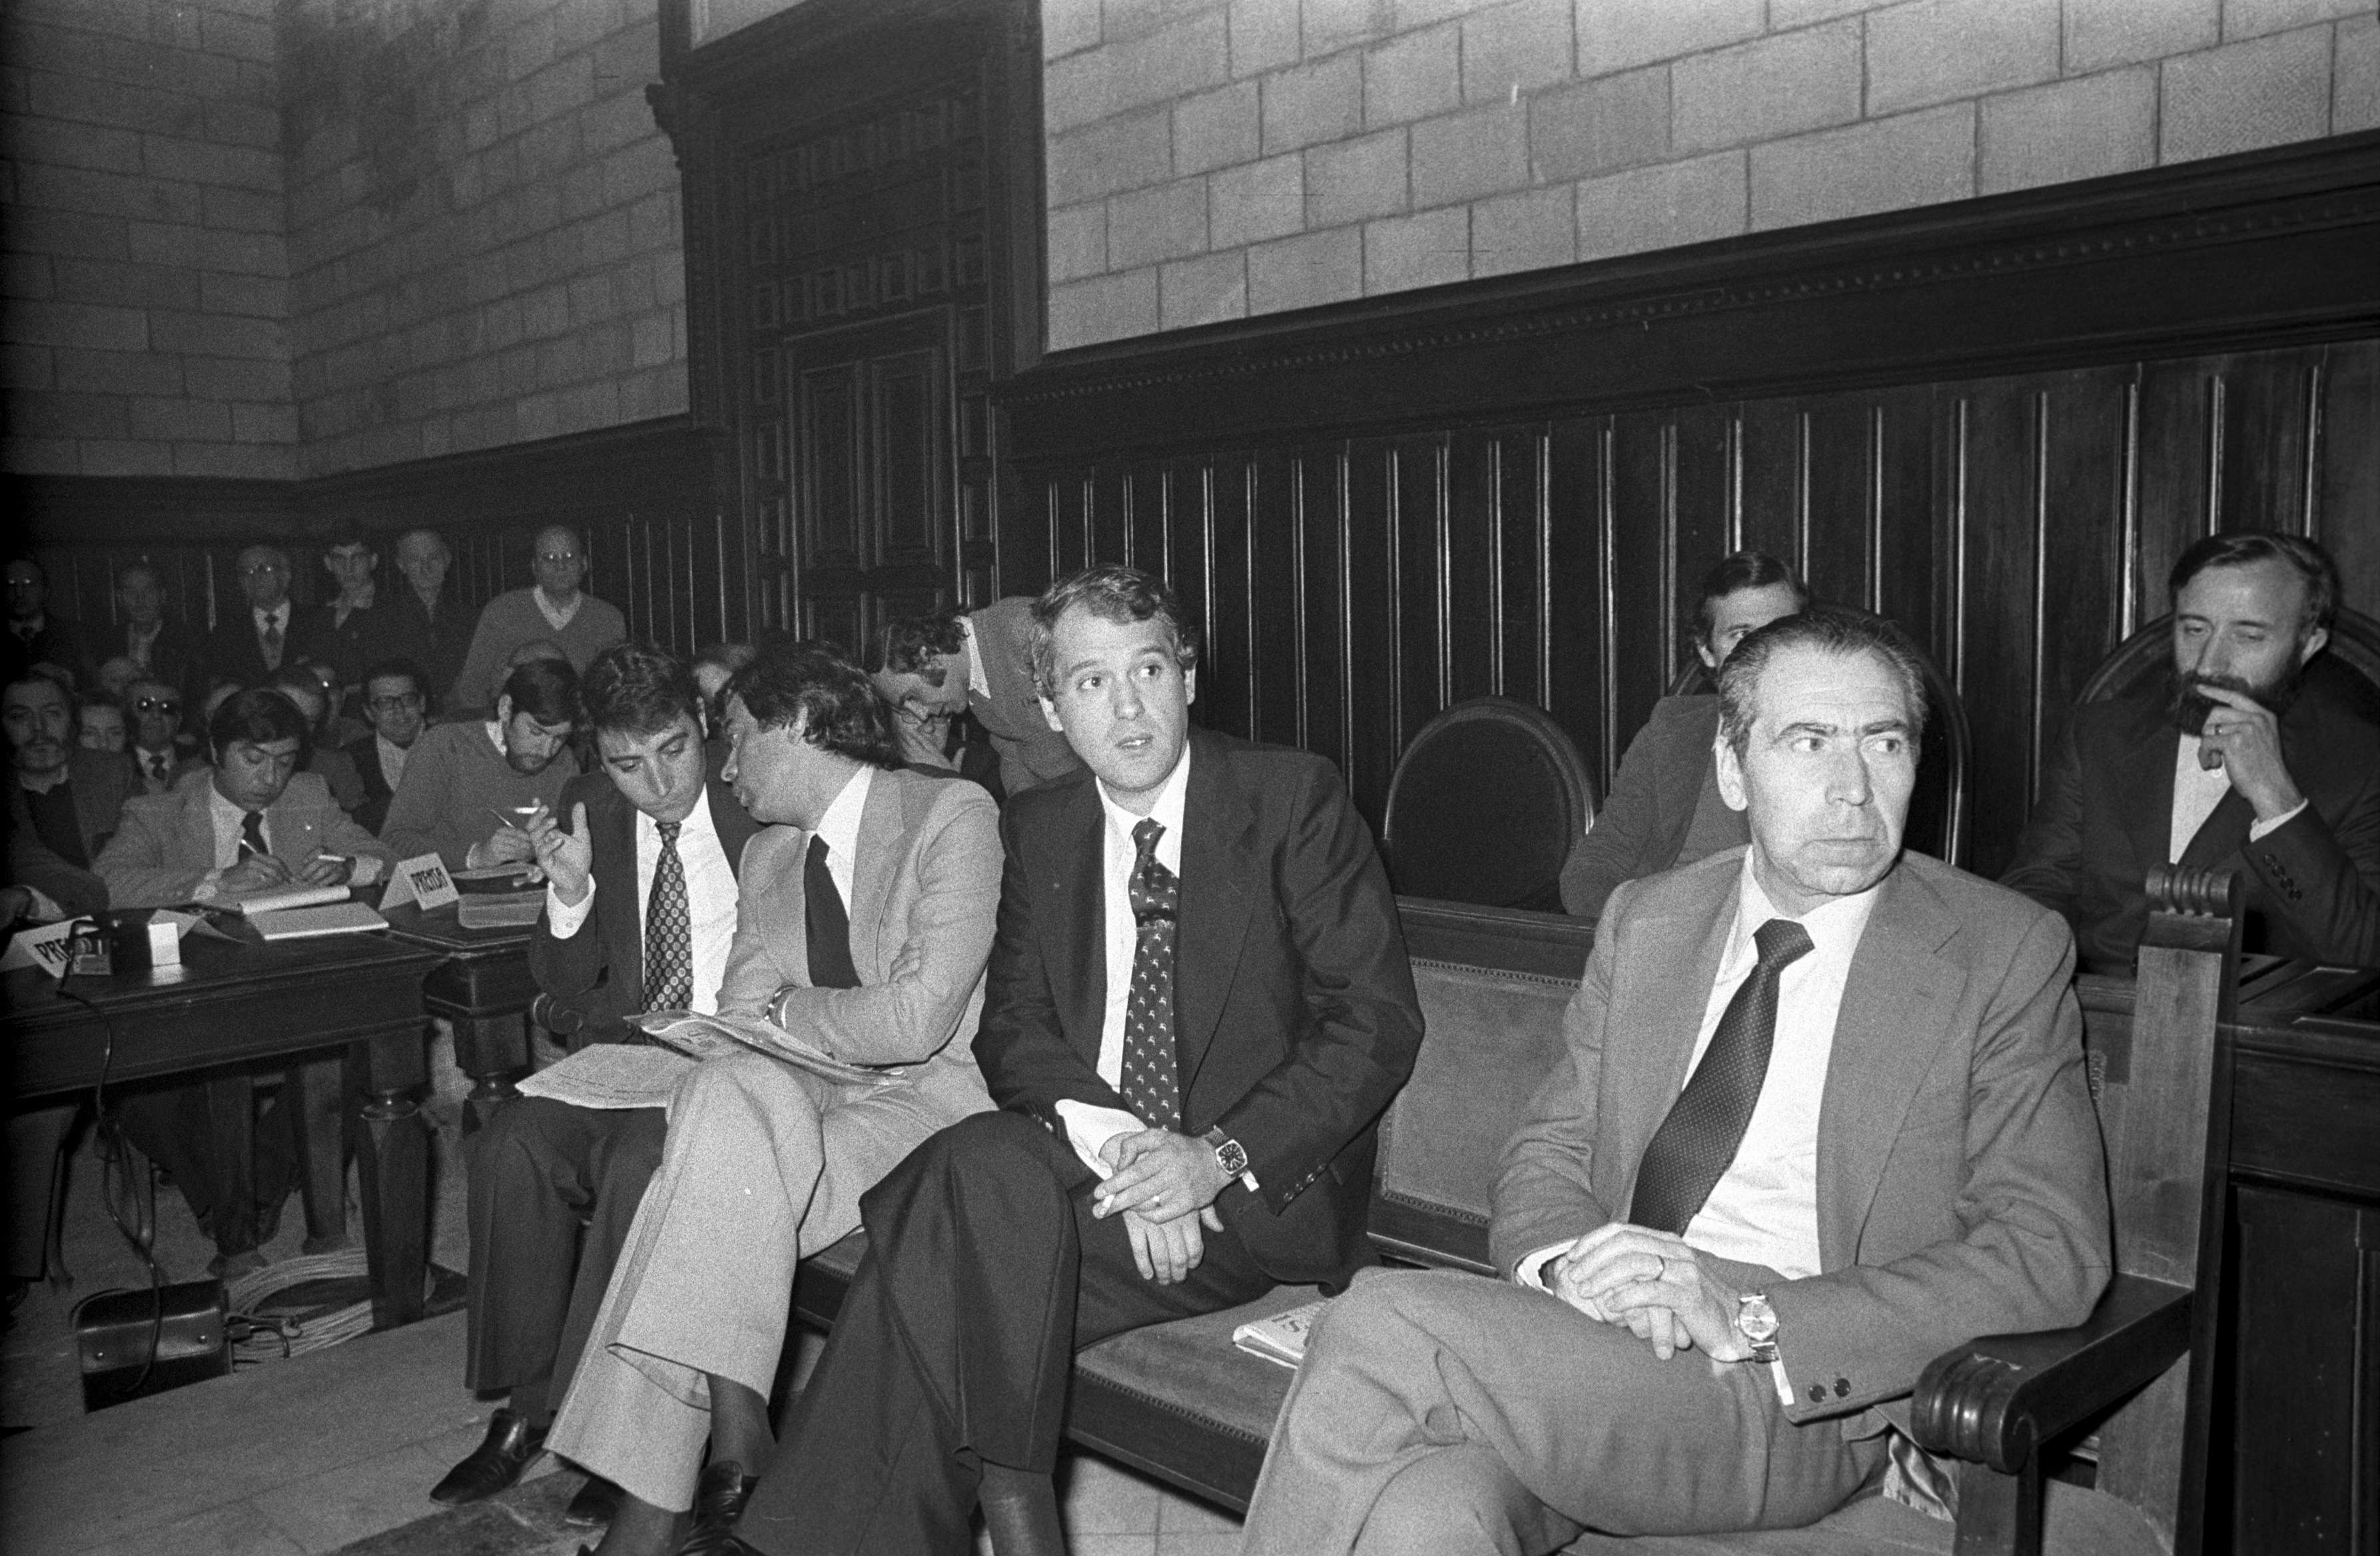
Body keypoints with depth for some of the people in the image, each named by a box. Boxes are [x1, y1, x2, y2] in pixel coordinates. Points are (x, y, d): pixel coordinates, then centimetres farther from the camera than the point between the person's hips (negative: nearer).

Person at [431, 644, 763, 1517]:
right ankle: (527, 1405, -8)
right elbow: (568, 992, 10)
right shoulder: (589, 810, 6)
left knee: (639, 1162, -31)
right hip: (623, 1047, 4)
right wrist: (571, 893, -9)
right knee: (511, 1145, -23)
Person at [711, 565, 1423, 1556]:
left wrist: (1220, 1156, -20)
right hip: (1090, 1168, 4)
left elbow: (1377, 1018, -8)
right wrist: (1112, 1143, -17)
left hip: (1265, 1188, -4)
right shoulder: (1036, 829, 10)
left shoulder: (1294, 799, -3)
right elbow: (1010, 1029, 4)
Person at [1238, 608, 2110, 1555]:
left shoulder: (2005, 954, 0)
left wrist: (1750, 1317, -19)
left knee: (1378, 1330, -24)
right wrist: (1568, 1266, -12)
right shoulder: (1646, 921, 13)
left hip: (1801, 1410, -3)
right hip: (1595, 1332, 3)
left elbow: (2053, 1253, -8)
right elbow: (1548, 1154, 13)